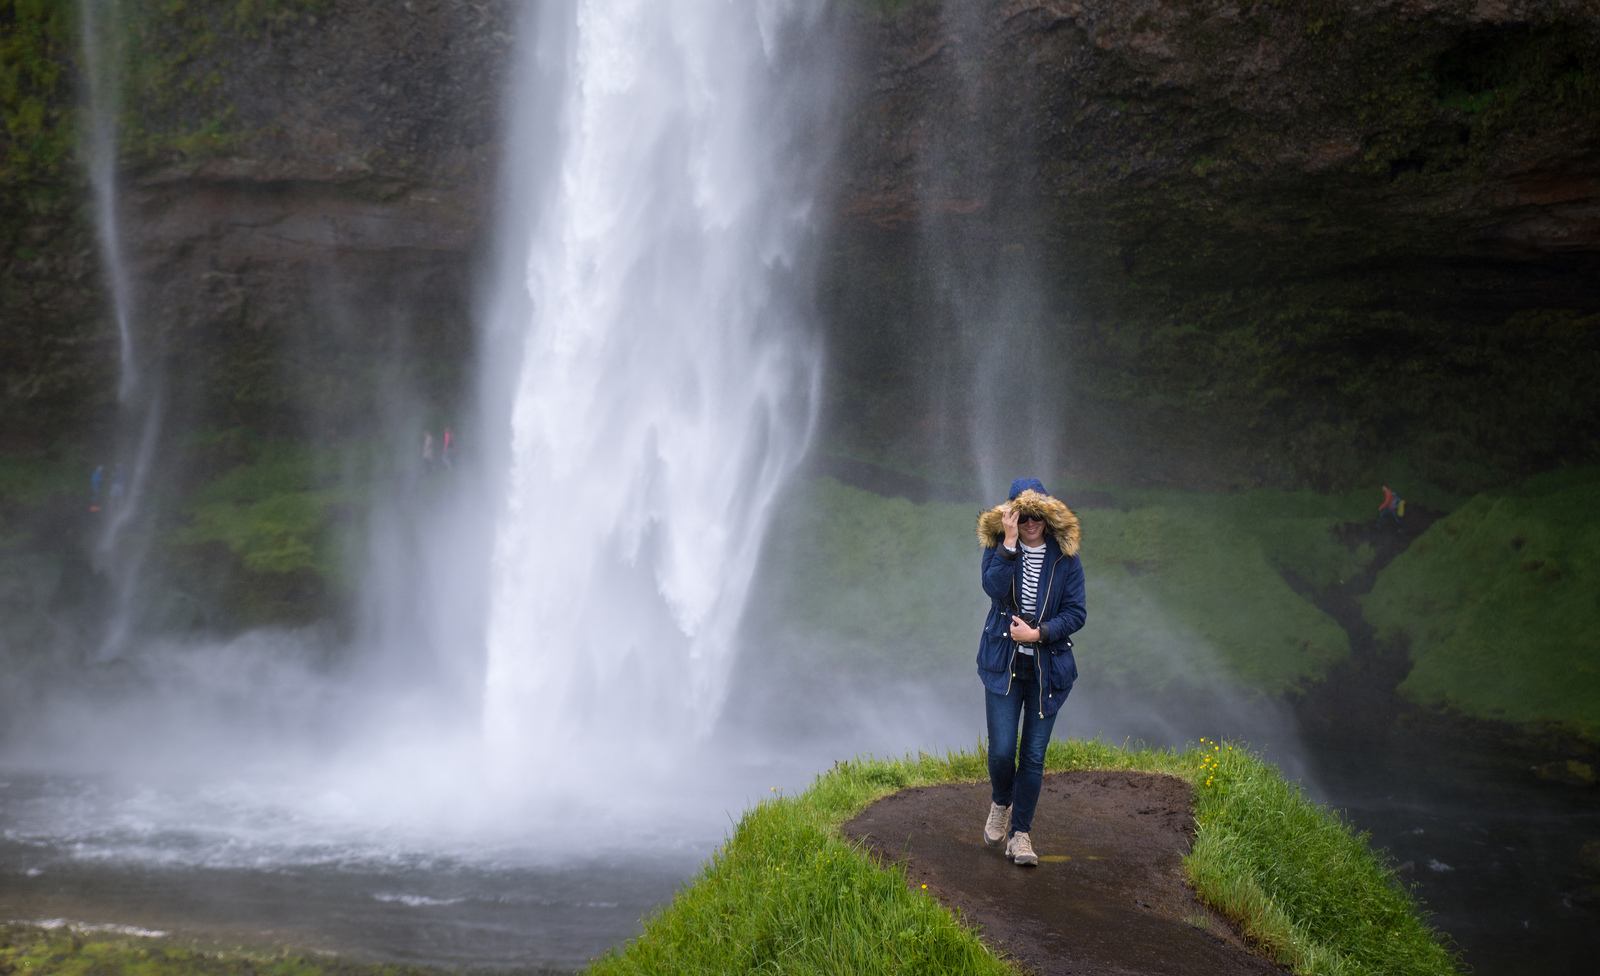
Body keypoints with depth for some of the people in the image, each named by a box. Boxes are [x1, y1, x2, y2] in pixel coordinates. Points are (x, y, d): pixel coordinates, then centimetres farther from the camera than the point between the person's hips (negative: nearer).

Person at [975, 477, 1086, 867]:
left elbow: (1076, 613, -4)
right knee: (1002, 750, -7)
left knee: (1033, 756, 2)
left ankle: (1020, 835, 12)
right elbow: (995, 588, -21)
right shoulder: (998, 548, -1)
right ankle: (1000, 803, 26)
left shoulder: (1065, 558, -1)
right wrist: (1009, 542, -25)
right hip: (1003, 665, -1)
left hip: (1048, 668, 1)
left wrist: (1037, 634, -15)